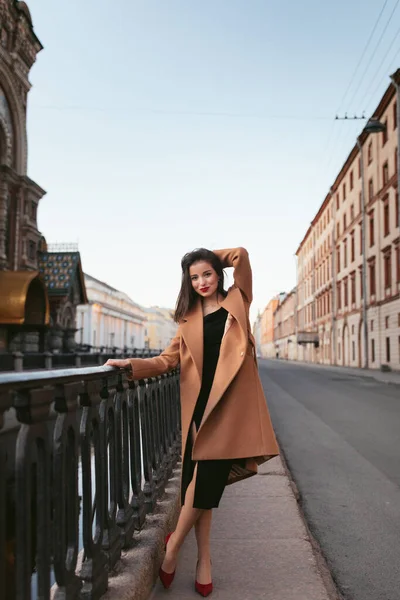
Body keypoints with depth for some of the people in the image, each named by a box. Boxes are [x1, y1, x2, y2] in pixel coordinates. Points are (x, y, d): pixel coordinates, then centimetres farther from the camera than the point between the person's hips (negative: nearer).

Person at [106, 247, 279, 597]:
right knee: (202, 478, 0)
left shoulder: (237, 302, 10)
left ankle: (174, 544, 14)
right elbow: (168, 360, 9)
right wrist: (130, 364, -3)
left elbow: (241, 254, 0)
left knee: (206, 477, -6)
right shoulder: (189, 319, 15)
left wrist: (211, 260, 14)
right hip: (201, 403, 2)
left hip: (232, 401, -2)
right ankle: (203, 561, 16)